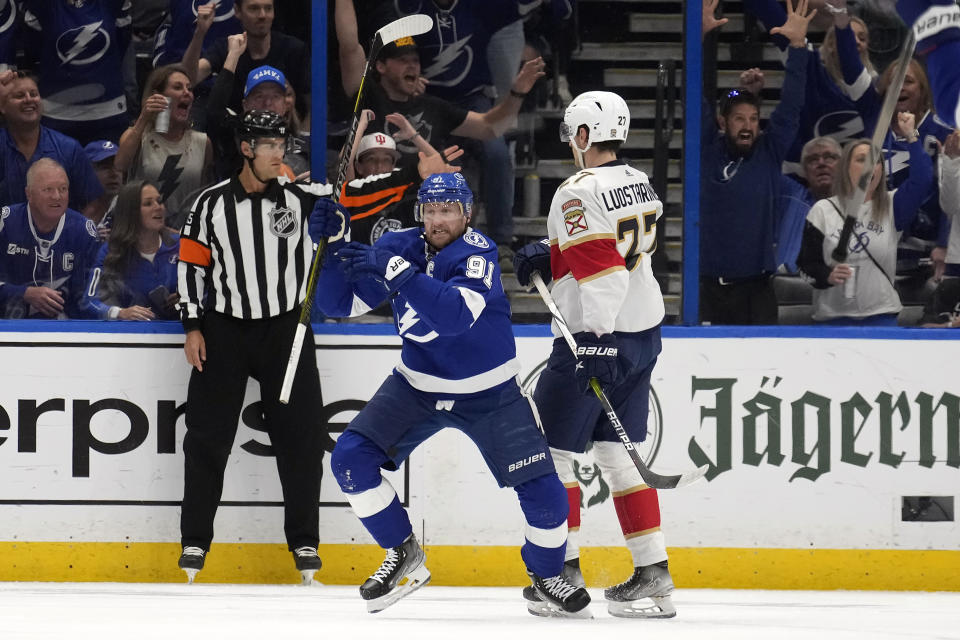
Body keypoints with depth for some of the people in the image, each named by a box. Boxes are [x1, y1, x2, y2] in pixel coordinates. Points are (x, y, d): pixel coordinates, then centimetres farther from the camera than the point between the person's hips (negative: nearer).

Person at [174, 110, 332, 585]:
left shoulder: (300, 197, -2)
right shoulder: (213, 204, -2)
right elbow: (191, 264, 2)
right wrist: (193, 327, -3)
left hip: (286, 331, 0)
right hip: (224, 331, 0)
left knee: (301, 438, -1)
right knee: (207, 435, 0)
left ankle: (304, 541, 11)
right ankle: (195, 541, 11)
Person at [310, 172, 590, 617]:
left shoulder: (477, 252, -21)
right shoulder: (398, 247, -5)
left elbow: (459, 315, -39)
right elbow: (340, 303, -3)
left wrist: (397, 274, -46)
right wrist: (334, 246, -20)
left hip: (488, 395, -4)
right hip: (418, 387, 4)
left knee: (543, 492, -11)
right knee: (351, 457, -14)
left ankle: (547, 577, 17)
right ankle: (403, 555, 3)